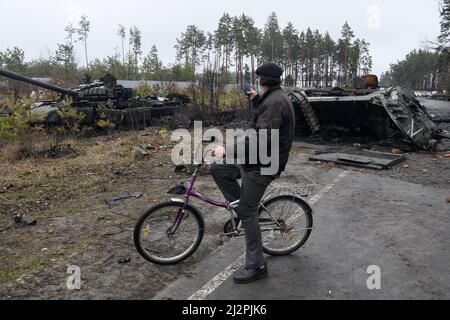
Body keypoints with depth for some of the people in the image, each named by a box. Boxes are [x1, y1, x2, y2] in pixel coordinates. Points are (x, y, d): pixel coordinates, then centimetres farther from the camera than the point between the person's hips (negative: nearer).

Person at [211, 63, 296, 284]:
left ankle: (256, 267, 12)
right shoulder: (275, 98, 12)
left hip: (262, 165, -10)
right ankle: (243, 208, 19)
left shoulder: (275, 102, -21)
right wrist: (255, 100, 22)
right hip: (256, 158, 10)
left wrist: (227, 150, -28)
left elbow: (261, 138, -31)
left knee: (248, 213, -3)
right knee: (218, 170, 12)